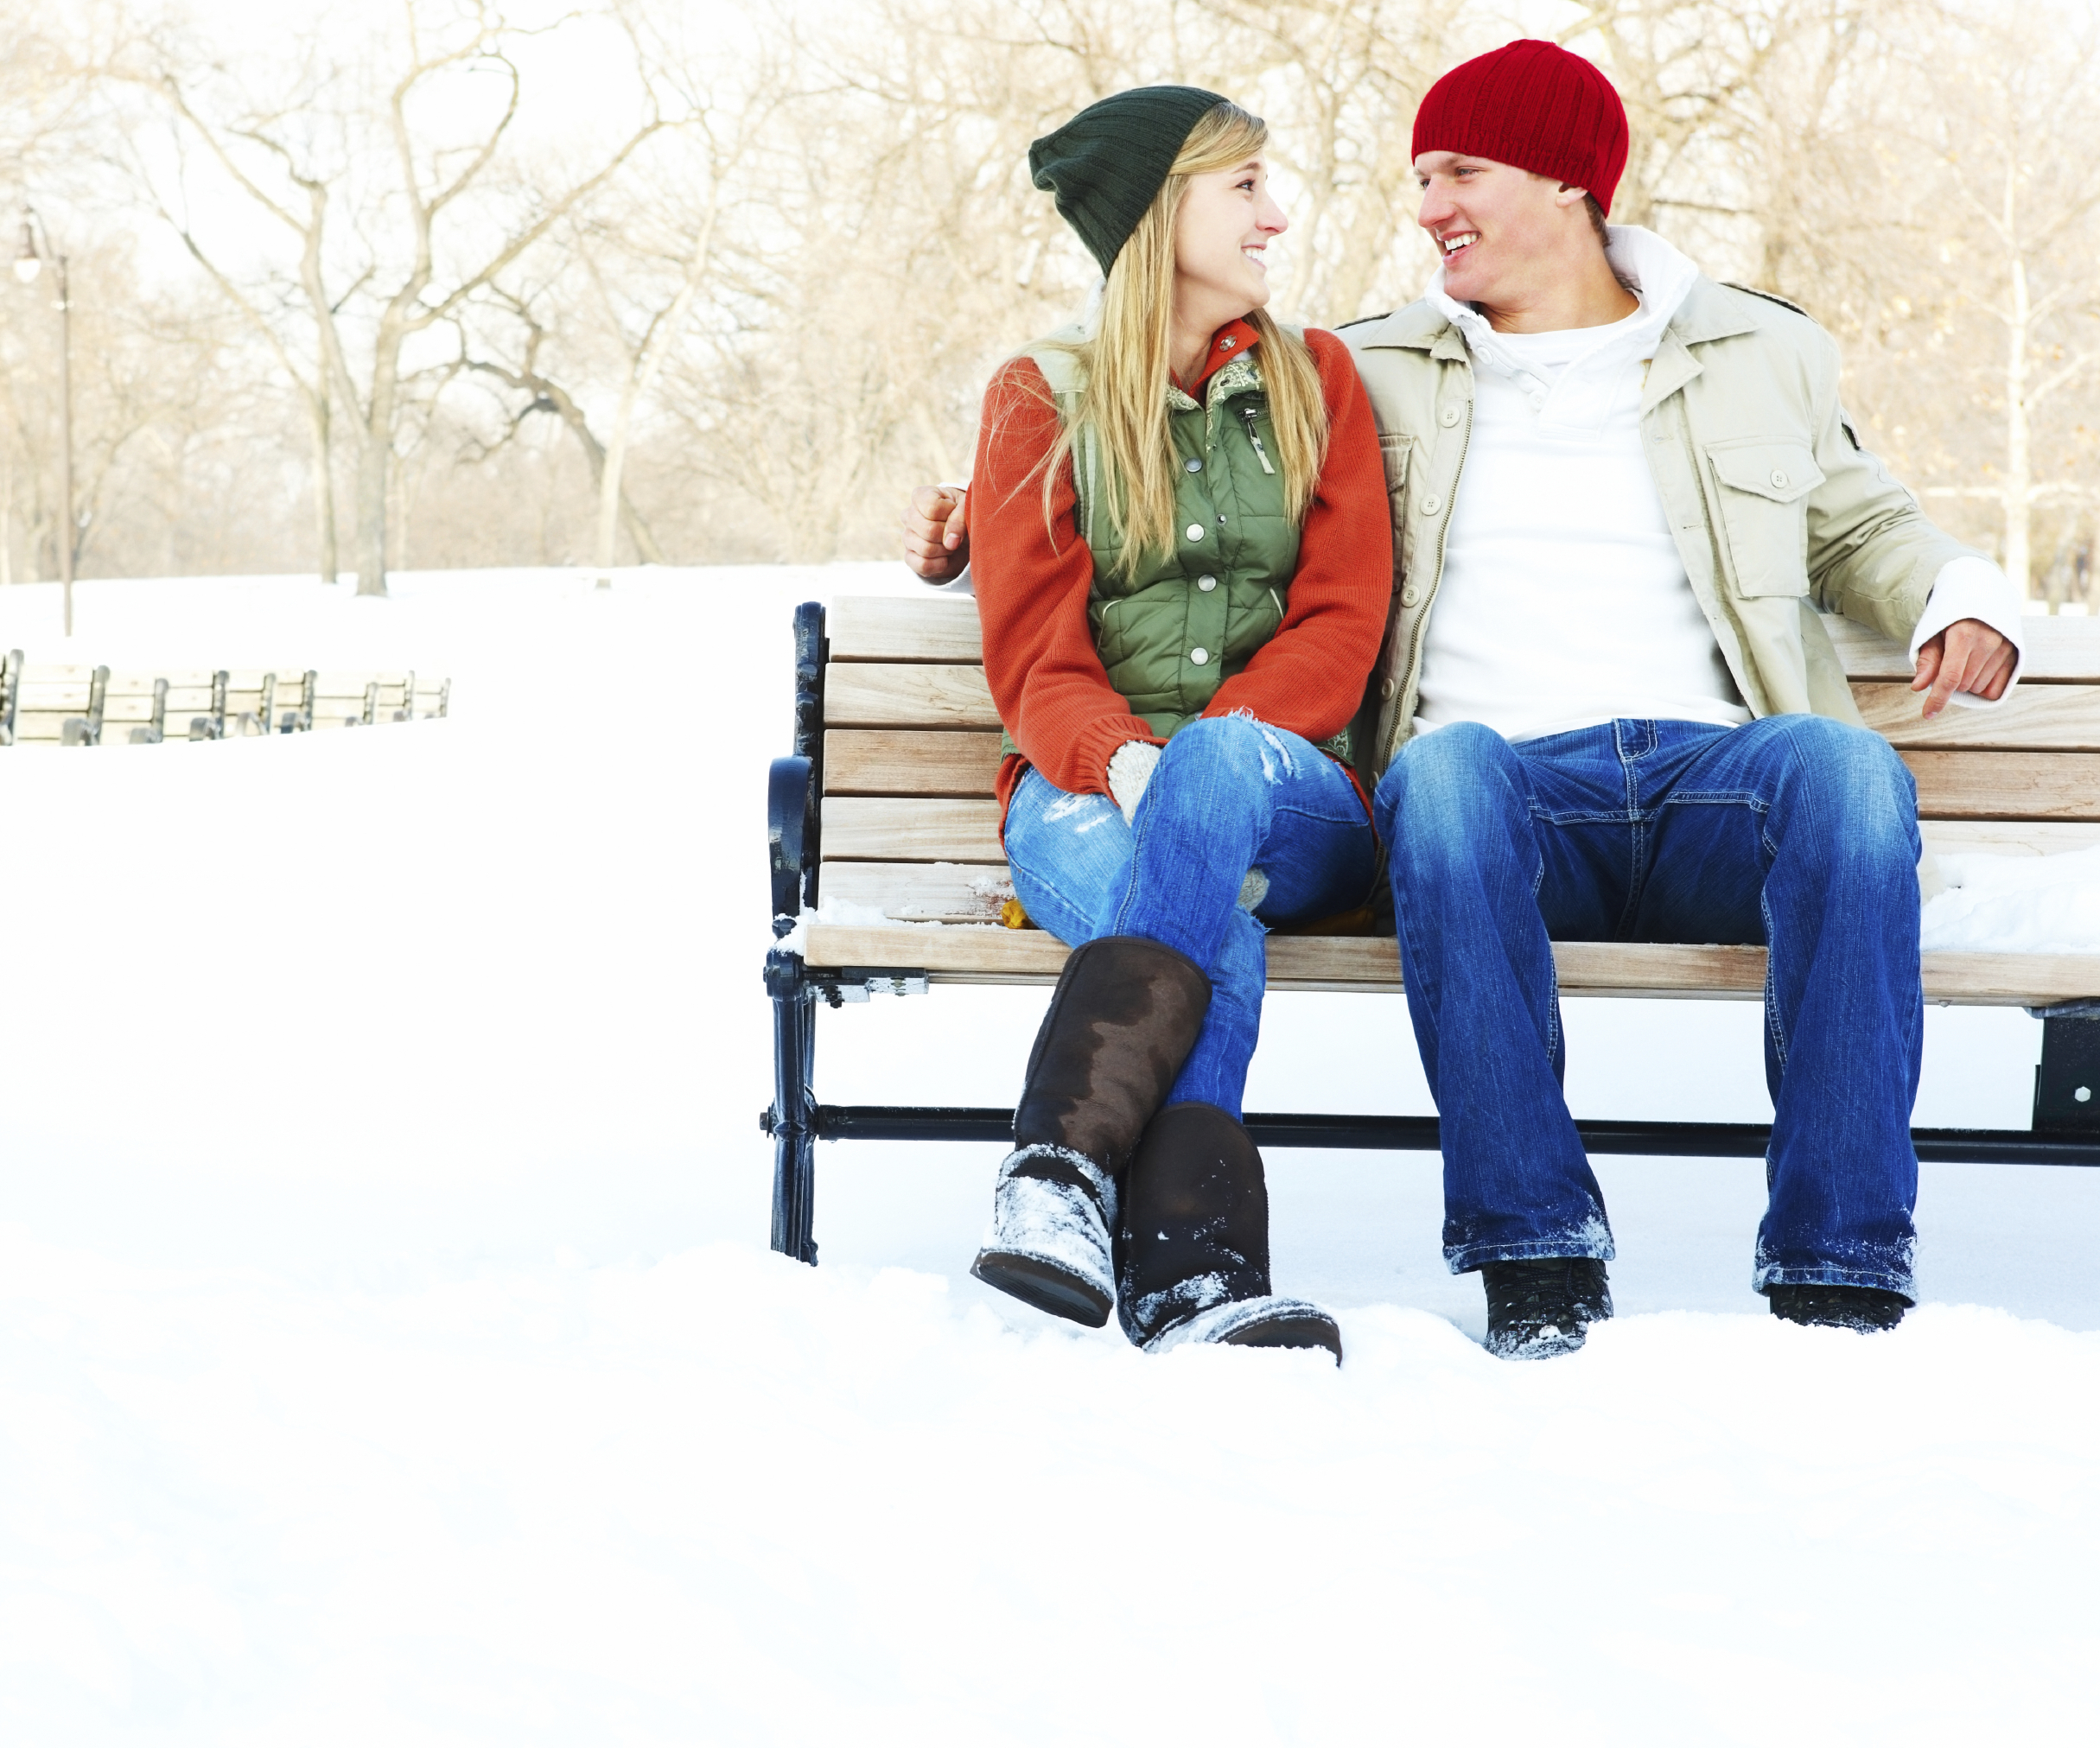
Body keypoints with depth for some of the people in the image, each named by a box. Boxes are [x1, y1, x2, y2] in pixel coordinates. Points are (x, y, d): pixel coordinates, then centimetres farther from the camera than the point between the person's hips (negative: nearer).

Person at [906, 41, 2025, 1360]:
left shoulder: (1765, 357, 22)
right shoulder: (1374, 376, 22)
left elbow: (1859, 530, 31)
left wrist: (1962, 599, 10)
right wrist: (991, 534, 15)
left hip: (1715, 783, 1)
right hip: (1506, 797, 0)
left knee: (1844, 764, -35)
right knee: (1444, 761, -38)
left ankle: (1841, 1269, -34)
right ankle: (1535, 1249, -35)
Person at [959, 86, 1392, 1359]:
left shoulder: (1316, 381, 16)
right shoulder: (1042, 399, 12)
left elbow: (1341, 620, 4)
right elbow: (1034, 651, 1)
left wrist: (1201, 755, -14)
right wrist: (1123, 762, -22)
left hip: (1288, 796, 1)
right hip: (1092, 794, 0)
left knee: (1220, 759, -38)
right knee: (1215, 915, -37)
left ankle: (1063, 1170, -53)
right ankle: (1195, 1275, -56)